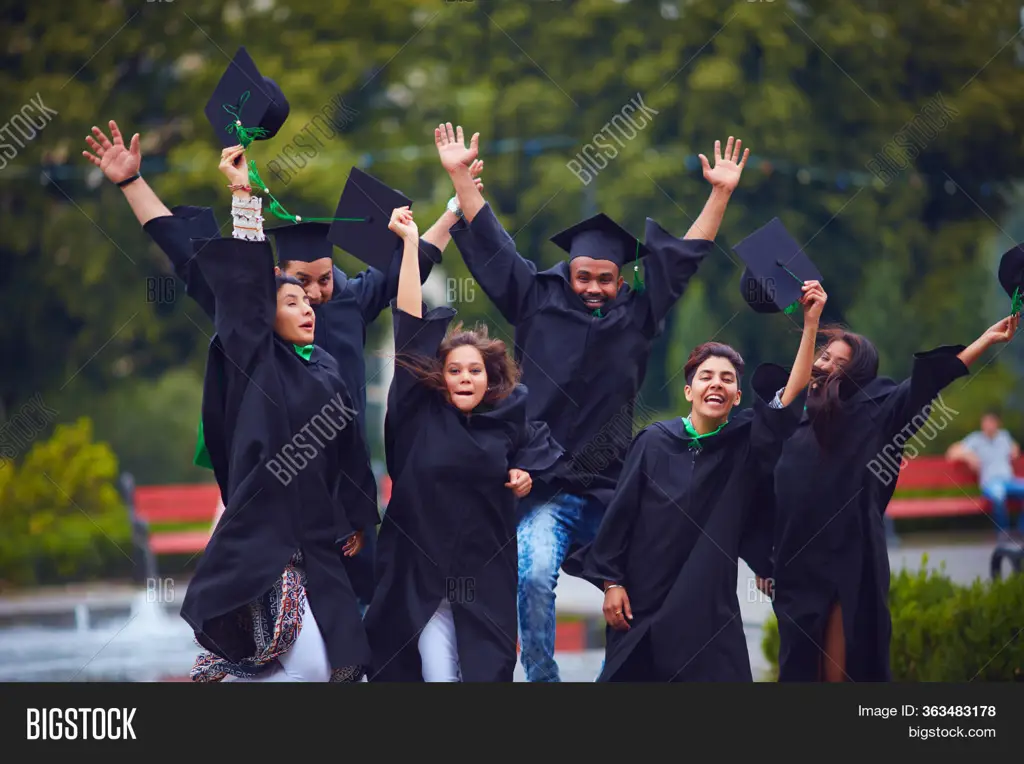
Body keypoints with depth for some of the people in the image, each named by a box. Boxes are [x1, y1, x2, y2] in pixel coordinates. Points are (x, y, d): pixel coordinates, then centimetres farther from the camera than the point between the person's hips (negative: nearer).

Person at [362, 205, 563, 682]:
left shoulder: (507, 419, 1)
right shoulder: (420, 413, -5)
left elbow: (530, 454, 23)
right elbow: (410, 329, -10)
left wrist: (526, 476, -2)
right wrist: (410, 242, -13)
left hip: (486, 571, 2)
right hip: (424, 570, -2)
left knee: (487, 671, 4)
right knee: (437, 674, -8)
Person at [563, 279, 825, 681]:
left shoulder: (746, 443, -1)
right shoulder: (654, 441, -3)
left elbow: (791, 397, -15)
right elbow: (620, 512, 1)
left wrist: (810, 323, -24)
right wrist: (611, 581, -3)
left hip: (709, 606, 0)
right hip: (642, 603, 0)